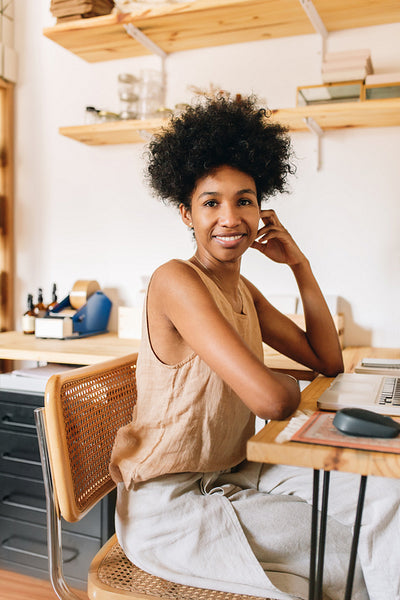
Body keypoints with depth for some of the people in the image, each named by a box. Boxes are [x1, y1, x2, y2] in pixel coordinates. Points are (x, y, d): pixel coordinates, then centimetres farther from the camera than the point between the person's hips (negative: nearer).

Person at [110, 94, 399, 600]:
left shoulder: (243, 291, 7)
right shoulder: (176, 281, -22)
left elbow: (329, 361, 7)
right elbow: (269, 398, -31)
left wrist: (300, 264, 2)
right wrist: (288, 386, -5)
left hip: (229, 477, 8)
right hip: (166, 506, -8)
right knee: (355, 556, -11)